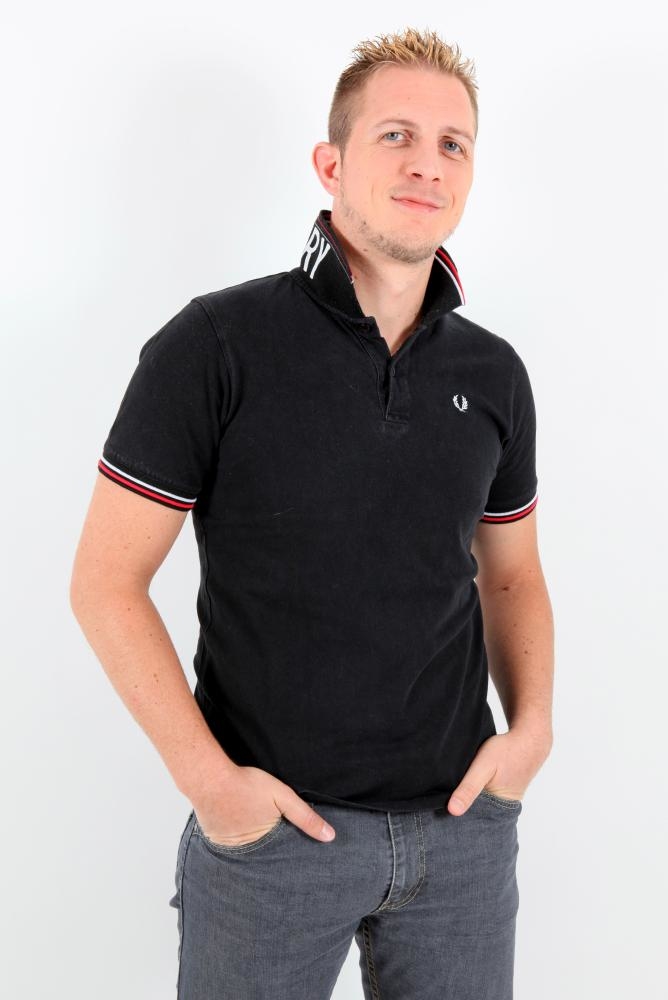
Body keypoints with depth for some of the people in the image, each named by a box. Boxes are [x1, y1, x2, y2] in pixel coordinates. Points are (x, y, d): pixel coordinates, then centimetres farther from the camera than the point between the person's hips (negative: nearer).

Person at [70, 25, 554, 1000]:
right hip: (275, 823, -4)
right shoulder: (217, 344, -12)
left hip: (462, 821, 4)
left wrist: (533, 726, -1)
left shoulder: (494, 372, 2)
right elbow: (106, 580, -10)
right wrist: (207, 779, -14)